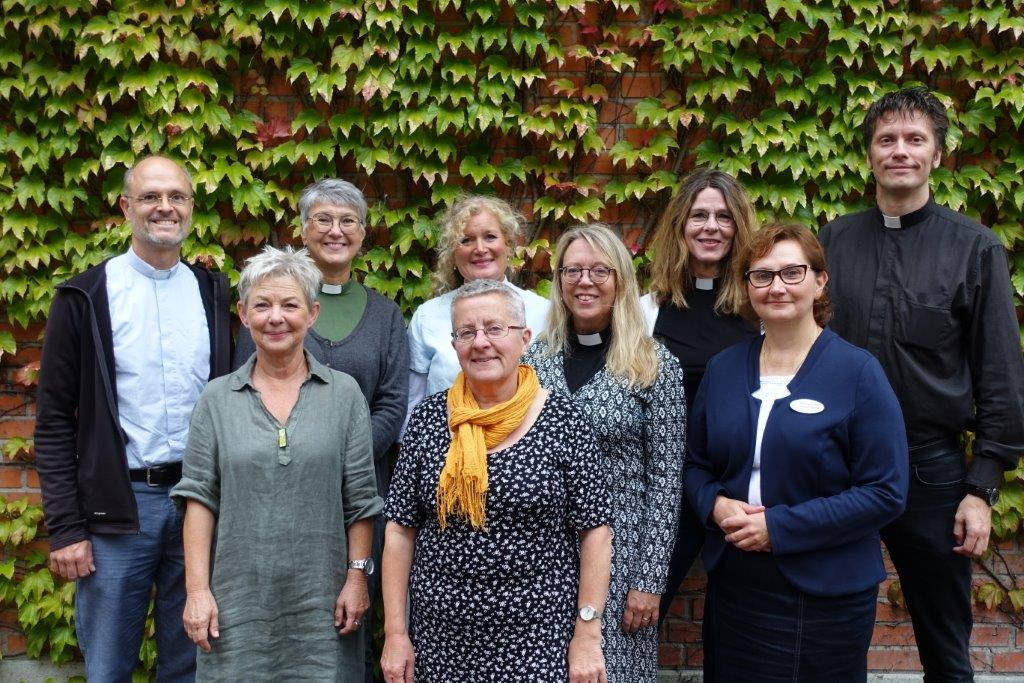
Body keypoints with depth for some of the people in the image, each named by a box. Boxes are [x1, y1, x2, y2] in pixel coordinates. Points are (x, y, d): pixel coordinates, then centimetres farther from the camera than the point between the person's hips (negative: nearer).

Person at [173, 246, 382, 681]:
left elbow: (360, 498, 2)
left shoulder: (344, 394, 3)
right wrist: (197, 590, -4)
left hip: (320, 599, 0)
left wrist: (357, 577, -3)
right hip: (237, 599, 1)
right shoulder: (217, 399, 5)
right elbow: (199, 497, 1)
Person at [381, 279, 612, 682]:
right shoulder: (428, 420, 0)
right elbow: (400, 530, 2)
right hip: (440, 638, 2)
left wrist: (587, 637, -8)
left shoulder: (561, 421, -5)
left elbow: (595, 532, -4)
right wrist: (395, 634, -1)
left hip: (537, 640, -2)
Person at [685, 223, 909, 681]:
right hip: (731, 588, 4)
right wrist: (715, 505, -9)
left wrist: (779, 527, -18)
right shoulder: (723, 369, 5)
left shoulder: (858, 373, -9)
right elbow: (697, 464, 13)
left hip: (825, 597, -4)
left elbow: (885, 492, -13)